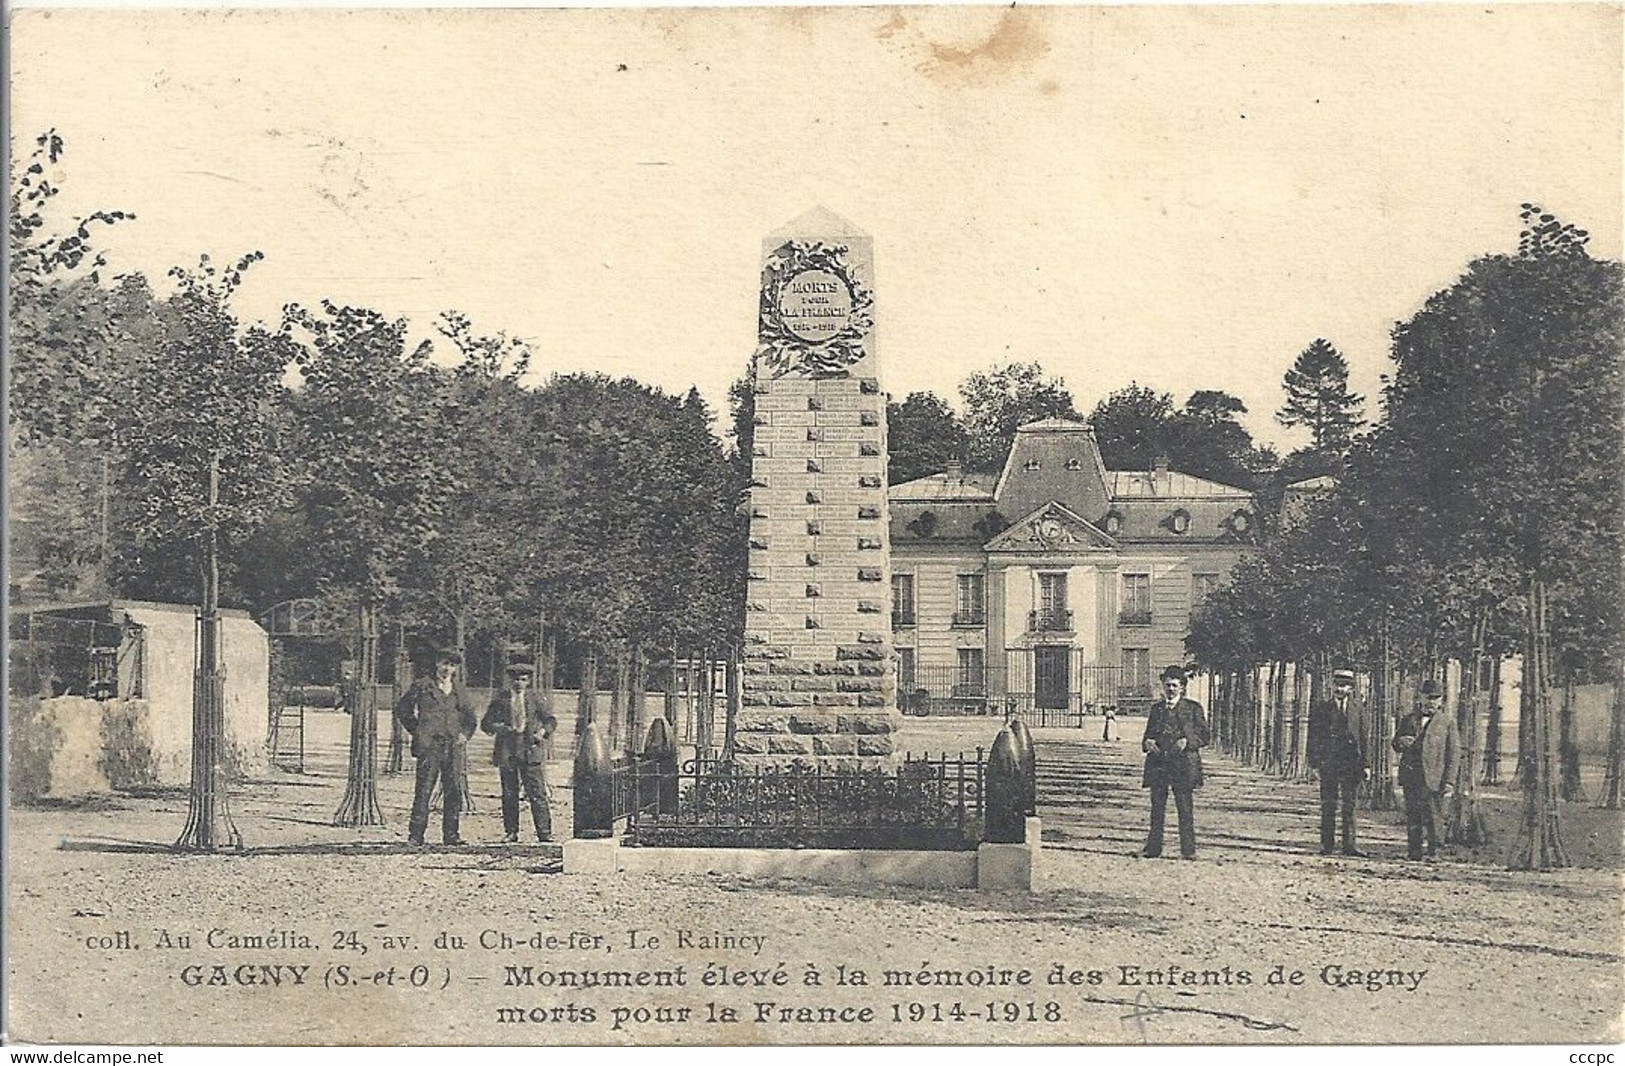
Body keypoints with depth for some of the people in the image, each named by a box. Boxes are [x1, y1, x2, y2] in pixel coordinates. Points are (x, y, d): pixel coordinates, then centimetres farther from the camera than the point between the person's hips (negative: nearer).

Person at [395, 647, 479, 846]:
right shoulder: (422, 686, 4)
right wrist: (416, 731, 4)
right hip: (429, 745, -4)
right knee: (423, 790, -7)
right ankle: (415, 834, -5)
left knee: (454, 791, 1)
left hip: (454, 746, 4)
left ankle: (451, 834, 7)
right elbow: (402, 710, 9)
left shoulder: (460, 690, 15)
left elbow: (472, 718, 25)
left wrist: (465, 734, 8)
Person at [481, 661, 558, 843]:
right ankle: (511, 833, 12)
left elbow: (551, 721, 11)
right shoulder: (500, 699, 8)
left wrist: (543, 731, -9)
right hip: (507, 751, 1)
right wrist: (499, 728, -11)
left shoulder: (537, 699, 7)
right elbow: (485, 723, 10)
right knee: (509, 794, 4)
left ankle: (544, 833, -4)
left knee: (537, 793, -6)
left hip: (531, 749, -1)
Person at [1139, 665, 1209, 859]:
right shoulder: (1156, 708, 15)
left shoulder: (1192, 708, 4)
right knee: (1157, 808, 5)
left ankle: (1188, 850, 0)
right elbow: (1148, 733, 20)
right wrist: (1147, 742, -2)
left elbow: (1204, 735, 2)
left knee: (1185, 809, -4)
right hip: (1158, 763, 4)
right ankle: (1153, 847, 9)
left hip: (1183, 765, -3)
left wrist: (1187, 741, -14)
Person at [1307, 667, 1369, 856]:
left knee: (1349, 805, 1)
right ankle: (1327, 844, 4)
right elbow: (1314, 736, 4)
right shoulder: (1321, 708, 6)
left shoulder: (1358, 709, 10)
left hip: (1351, 762, 1)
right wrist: (1314, 759, -7)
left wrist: (1364, 764, 3)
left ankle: (1349, 844, 2)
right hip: (1328, 762, -1)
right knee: (1328, 805, 1)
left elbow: (1363, 737, 9)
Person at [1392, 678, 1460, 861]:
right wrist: (1401, 742, -7)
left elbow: (1454, 754, 4)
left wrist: (1449, 782, -5)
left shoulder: (1448, 722, 7)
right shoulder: (1408, 720, 16)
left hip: (1432, 778, -3)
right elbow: (1396, 745, 19)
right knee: (1412, 815, 2)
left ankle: (1434, 852, 1)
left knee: (1431, 815, -7)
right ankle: (1413, 851, 7)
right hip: (1410, 775, 3)